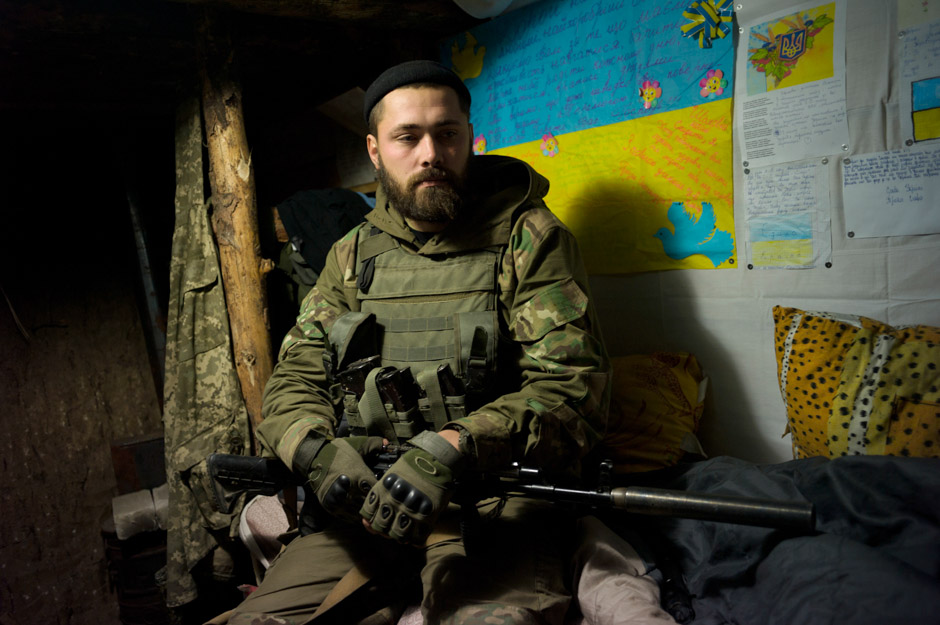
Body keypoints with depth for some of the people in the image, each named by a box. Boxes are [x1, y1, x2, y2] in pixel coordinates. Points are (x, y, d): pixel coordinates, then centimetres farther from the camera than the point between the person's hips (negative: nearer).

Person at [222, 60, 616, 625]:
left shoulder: (528, 237, -1)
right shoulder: (353, 254, 13)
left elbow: (573, 384, -10)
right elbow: (295, 377, 12)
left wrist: (453, 449, -24)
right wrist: (316, 450, -11)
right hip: (370, 504, 5)